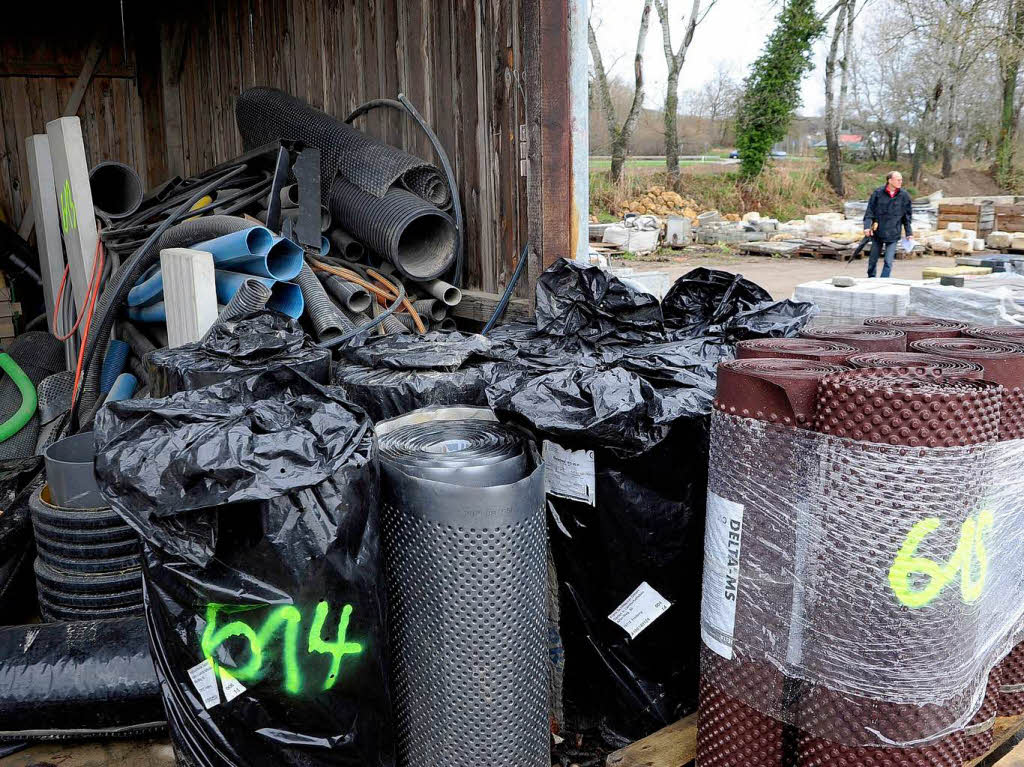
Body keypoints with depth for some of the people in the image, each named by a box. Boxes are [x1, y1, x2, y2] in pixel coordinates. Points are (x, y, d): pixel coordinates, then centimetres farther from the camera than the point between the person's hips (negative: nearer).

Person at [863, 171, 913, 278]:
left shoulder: (904, 196, 0)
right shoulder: (878, 193, -4)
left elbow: (907, 216, 7)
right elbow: (870, 211, 0)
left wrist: (909, 233, 6)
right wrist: (867, 226, -11)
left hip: (893, 235, 0)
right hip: (877, 233, 0)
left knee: (888, 262, -6)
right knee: (873, 259, 12)